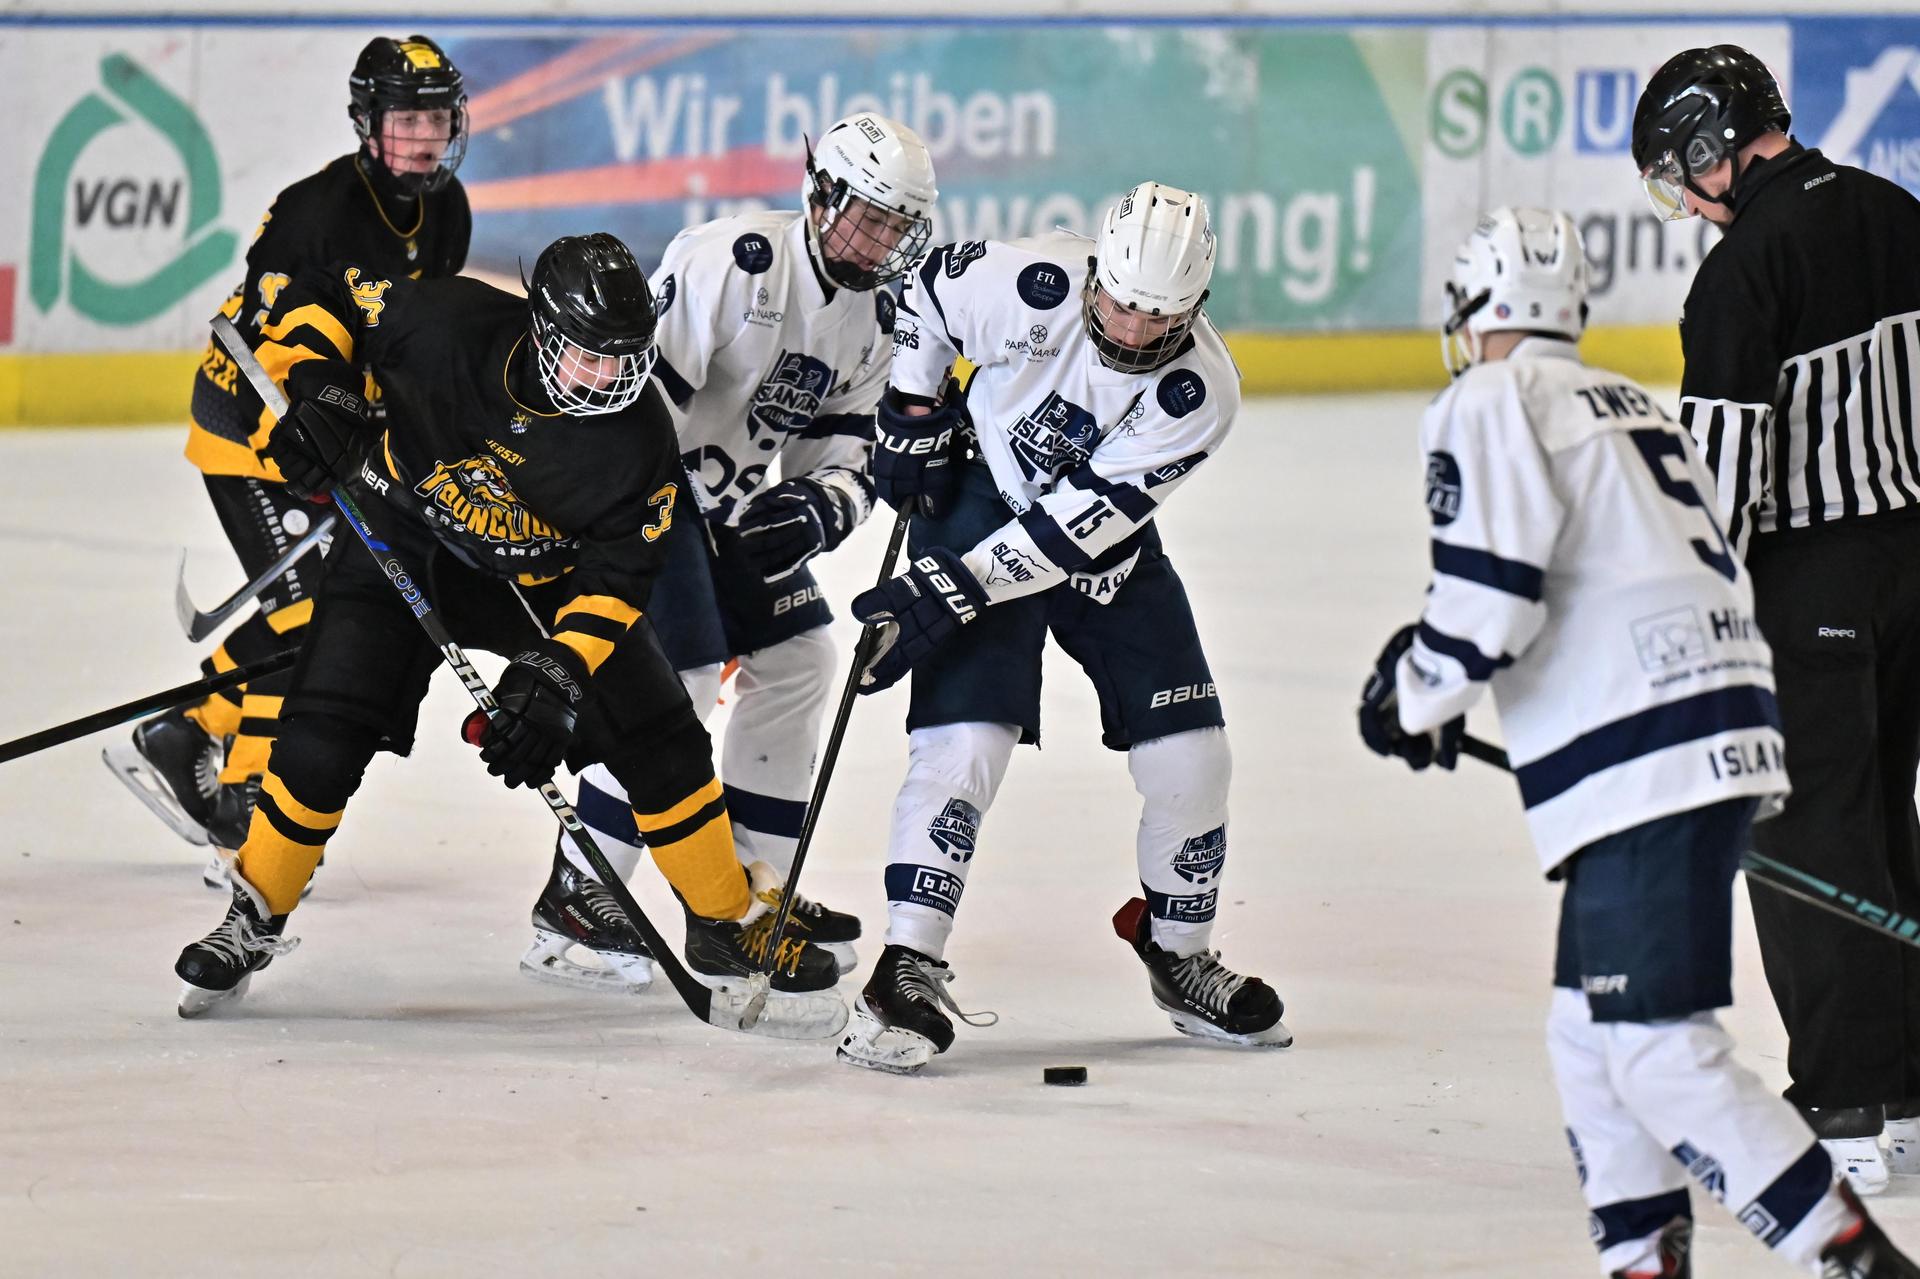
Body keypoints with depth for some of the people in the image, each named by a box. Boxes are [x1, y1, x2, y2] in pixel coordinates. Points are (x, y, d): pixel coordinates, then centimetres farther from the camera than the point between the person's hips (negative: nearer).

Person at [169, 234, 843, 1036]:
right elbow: (324, 298, -14)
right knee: (325, 737, -15)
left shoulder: (638, 436, -25)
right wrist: (317, 390, -30)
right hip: (399, 541, -1)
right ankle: (255, 917, 8)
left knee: (659, 740, -6)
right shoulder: (450, 326, -30)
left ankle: (731, 925, 13)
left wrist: (558, 671, -33)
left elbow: (615, 573, -19)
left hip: (539, 573, 1)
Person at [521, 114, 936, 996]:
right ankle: (571, 907, -12)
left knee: (797, 660, 10)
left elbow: (848, 446, 6)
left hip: (733, 500, 9)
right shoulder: (734, 260, -23)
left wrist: (821, 505, -17)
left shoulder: (875, 316, 4)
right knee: (679, 675, -18)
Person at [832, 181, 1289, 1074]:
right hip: (981, 494, -2)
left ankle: (1178, 953, 22)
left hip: (1105, 546, 2)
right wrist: (912, 415, -5)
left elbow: (1075, 528, -26)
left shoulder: (1199, 394, -24)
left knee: (1189, 755, -1)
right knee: (964, 740, -18)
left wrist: (945, 595, -29)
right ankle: (908, 969, -14)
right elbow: (929, 287, -2)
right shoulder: (1030, 285, -26)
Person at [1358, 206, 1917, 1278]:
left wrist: (1414, 698, 5)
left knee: (1659, 1047, -12)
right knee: (1592, 1035, 17)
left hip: (1643, 765, -9)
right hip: (1726, 733, 10)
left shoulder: (1492, 407, -2)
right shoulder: (1633, 406, 25)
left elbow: (1490, 596, -13)